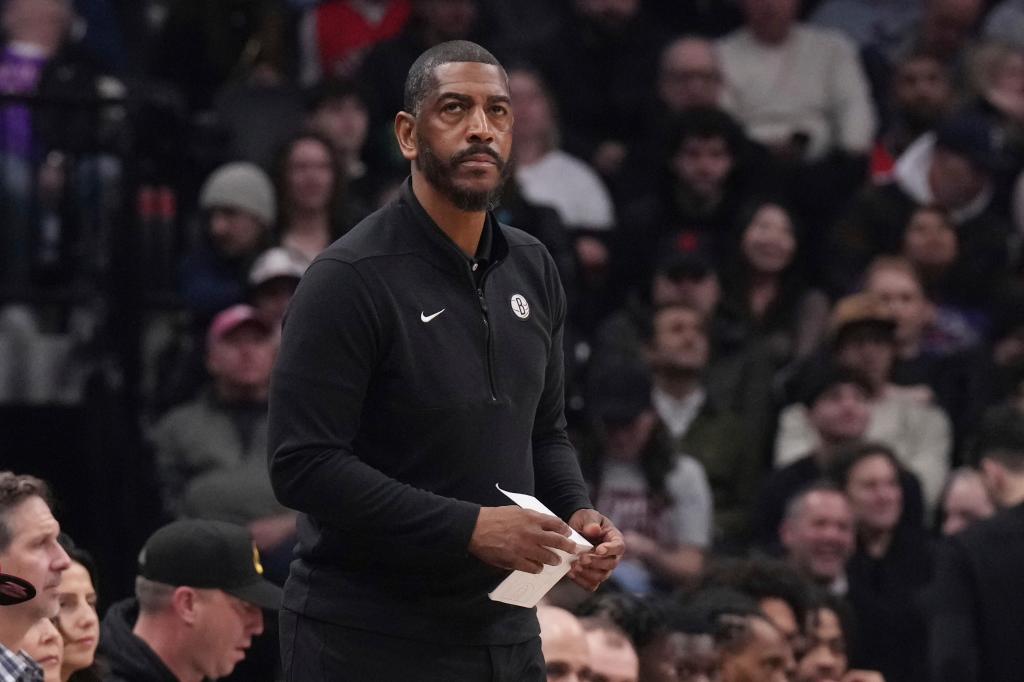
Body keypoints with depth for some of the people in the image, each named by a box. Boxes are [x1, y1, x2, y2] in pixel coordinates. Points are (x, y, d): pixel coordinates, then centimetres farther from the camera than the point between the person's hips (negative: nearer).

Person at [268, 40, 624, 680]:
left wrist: (577, 513, -1)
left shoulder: (532, 270, 10)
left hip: (504, 628, 7)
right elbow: (303, 465, -19)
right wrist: (469, 527, -23)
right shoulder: (349, 279, -13)